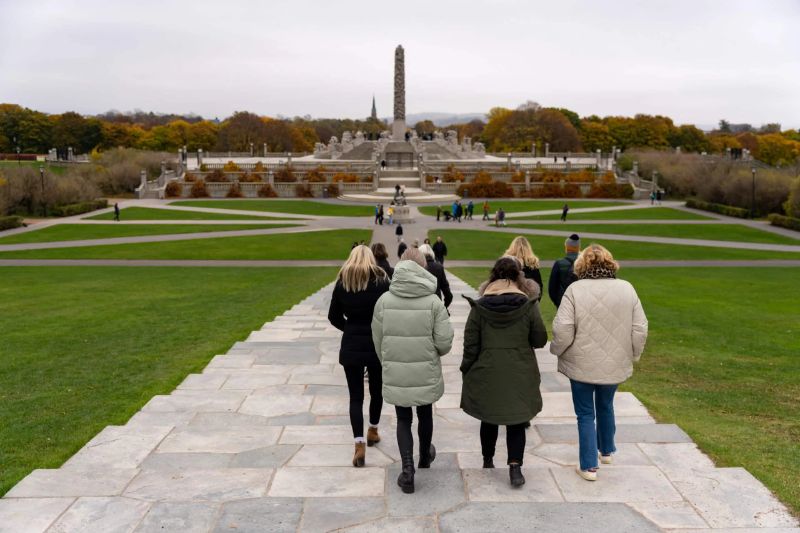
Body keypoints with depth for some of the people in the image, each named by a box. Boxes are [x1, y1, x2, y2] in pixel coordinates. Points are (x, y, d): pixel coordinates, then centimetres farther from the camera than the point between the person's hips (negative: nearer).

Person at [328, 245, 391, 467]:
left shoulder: (342, 283, -2)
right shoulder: (381, 281, -7)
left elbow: (334, 317, 1)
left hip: (351, 346, 0)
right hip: (378, 344, 0)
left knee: (356, 395, 4)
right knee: (377, 390, 20)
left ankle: (360, 445, -4)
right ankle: (373, 432, 35)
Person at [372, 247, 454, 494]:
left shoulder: (384, 300, -9)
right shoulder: (433, 302, -14)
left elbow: (377, 340, 0)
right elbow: (444, 342, -13)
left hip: (395, 374, 0)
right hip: (426, 373, 0)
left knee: (403, 419, 16)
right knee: (425, 415, 22)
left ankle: (408, 469, 4)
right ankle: (424, 458, 43)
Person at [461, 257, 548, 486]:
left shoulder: (479, 306, -6)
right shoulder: (528, 305, -7)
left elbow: (470, 344, -5)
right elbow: (540, 340, -1)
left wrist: (467, 371, 6)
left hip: (487, 373, 1)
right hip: (519, 374, -1)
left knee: (489, 418, 17)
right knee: (516, 420, 7)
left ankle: (488, 461, 31)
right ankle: (515, 465, -5)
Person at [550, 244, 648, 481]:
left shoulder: (575, 290, -14)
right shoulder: (627, 289, -4)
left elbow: (562, 330, -19)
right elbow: (640, 330, -2)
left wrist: (557, 350, 0)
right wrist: (633, 355, 13)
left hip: (582, 365, -4)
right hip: (615, 365, 4)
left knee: (586, 414, 9)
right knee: (605, 406, 25)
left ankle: (589, 466, 11)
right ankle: (607, 450, 42)